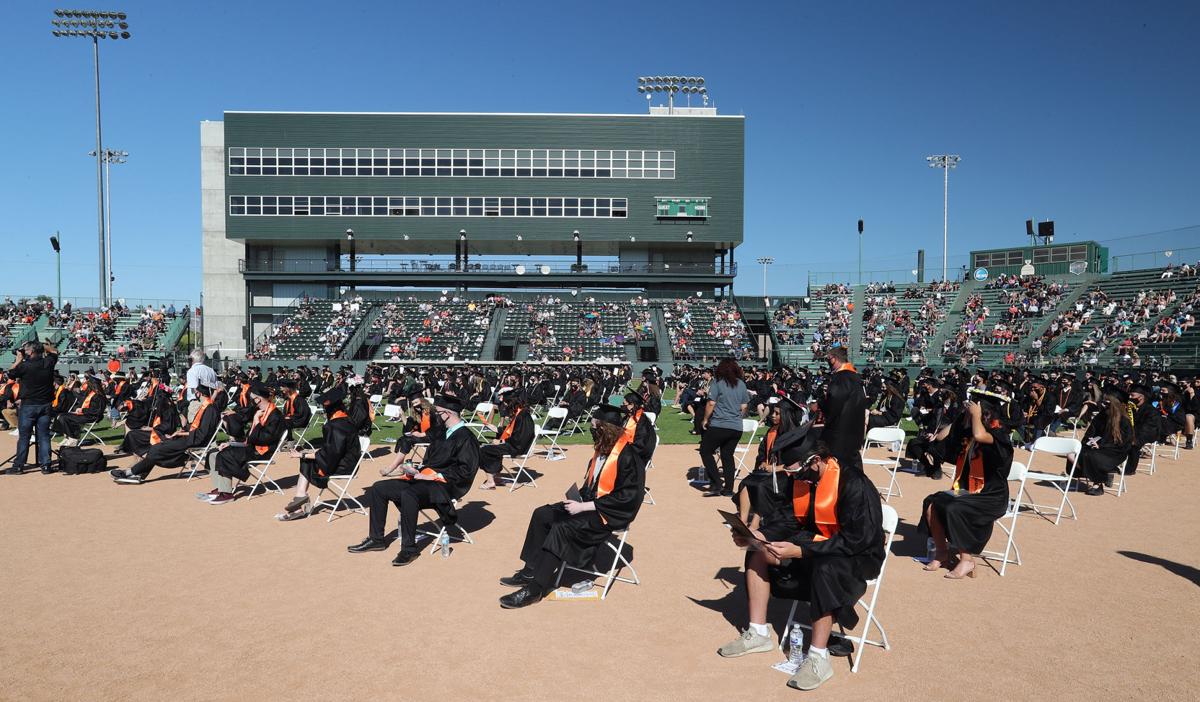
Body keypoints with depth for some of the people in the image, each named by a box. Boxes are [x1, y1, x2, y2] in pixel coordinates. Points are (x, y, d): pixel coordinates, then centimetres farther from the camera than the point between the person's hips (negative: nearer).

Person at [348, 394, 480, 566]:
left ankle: (409, 548, -25)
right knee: (378, 488, 4)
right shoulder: (443, 434, 17)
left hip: (445, 486, -10)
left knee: (408, 494, -37)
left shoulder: (466, 438, -10)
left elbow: (465, 472, -18)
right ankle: (376, 539, 12)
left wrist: (433, 475, -18)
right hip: (427, 478, 10)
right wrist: (418, 471, 3)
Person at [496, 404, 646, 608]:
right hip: (590, 502, 10)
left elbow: (625, 497, -25)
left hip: (609, 514, -10)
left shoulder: (628, 457, -23)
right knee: (542, 515, 1)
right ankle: (530, 571, 6)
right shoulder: (602, 449, 5)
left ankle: (534, 589, -21)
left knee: (562, 528, -26)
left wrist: (583, 506, -23)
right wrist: (579, 497, 0)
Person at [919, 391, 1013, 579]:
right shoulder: (967, 433, 8)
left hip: (991, 498, -8)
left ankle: (966, 559, -12)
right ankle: (941, 552, 3)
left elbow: (979, 436, -37)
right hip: (967, 491, 8)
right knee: (931, 503, -9)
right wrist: (964, 414, 7)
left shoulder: (999, 435, -15)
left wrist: (976, 414, -20)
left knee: (953, 509, -28)